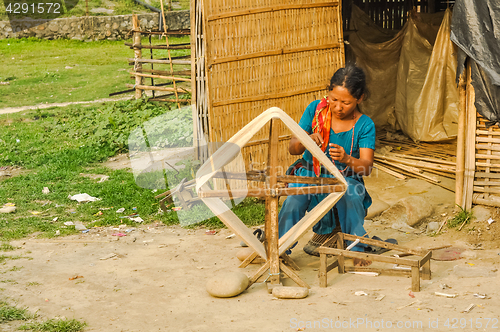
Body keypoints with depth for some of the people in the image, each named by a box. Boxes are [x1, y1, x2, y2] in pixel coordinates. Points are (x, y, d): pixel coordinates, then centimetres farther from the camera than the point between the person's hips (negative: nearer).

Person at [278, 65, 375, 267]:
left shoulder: (364, 125, -9)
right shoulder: (315, 109, -5)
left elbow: (367, 167, -20)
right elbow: (292, 149, -6)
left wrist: (347, 159, -42)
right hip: (310, 173, 1)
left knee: (350, 194, -35)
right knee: (295, 196, -32)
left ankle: (357, 250, -23)